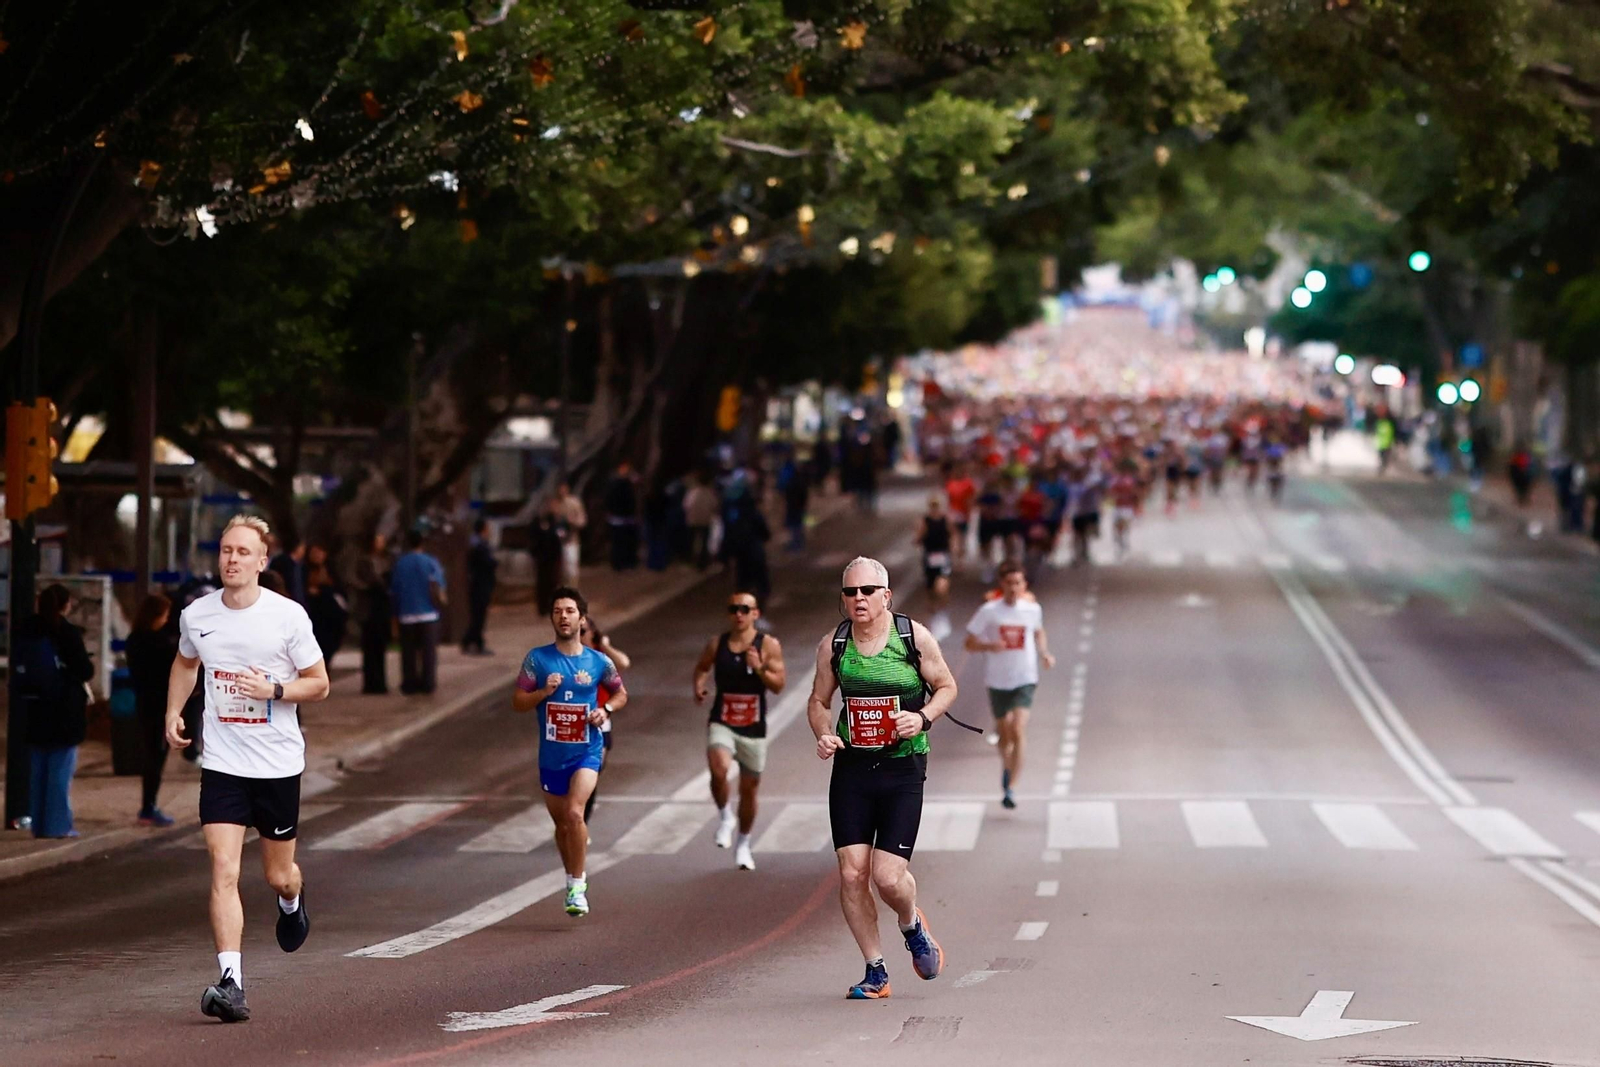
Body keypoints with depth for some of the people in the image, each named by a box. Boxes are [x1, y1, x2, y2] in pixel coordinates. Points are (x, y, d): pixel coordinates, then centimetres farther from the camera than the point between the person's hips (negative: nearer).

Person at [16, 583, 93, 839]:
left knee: (38, 769, 12)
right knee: (61, 769, 0)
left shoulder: (27, 631, 2)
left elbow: (18, 664, 8)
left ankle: (39, 824, 14)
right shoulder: (67, 633, -14)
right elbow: (85, 671, -13)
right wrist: (87, 664, 8)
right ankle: (58, 824, -2)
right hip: (66, 712, -5)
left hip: (36, 711, 5)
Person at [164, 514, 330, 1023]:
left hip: (278, 765, -1)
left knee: (278, 875, 12)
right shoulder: (196, 615, 0)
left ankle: (292, 903, 50)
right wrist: (173, 713, 10)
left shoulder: (288, 616, -9)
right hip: (222, 764, 1)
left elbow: (319, 683, -2)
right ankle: (231, 983, -18)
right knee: (224, 871, -14)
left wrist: (272, 689, -19)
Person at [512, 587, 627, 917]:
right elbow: (518, 702, 0)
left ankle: (577, 889, -14)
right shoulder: (537, 658, -1)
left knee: (574, 813, -22)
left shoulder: (599, 662, -1)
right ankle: (574, 877, 37)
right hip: (551, 754, 2)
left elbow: (620, 693, 15)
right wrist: (544, 692, -17)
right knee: (561, 823, 14)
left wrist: (606, 709, -6)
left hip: (586, 751, -2)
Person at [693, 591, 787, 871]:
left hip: (753, 729, 0)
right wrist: (699, 685, -1)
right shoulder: (717, 644, 0)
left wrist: (760, 668, -25)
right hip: (721, 724, 0)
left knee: (749, 789, 11)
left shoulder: (768, 646, -5)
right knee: (719, 769, -30)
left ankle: (743, 845, 32)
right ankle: (724, 816, -2)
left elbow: (779, 685, -9)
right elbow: (702, 666, 19)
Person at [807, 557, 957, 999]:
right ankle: (875, 972, 11)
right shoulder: (832, 645, 2)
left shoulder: (915, 637, -5)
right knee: (851, 874, -5)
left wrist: (923, 718, -12)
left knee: (888, 877, -10)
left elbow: (946, 687, 7)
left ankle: (913, 926, 26)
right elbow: (818, 701, 15)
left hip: (902, 769, -2)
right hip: (851, 768, 3)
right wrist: (823, 734, -6)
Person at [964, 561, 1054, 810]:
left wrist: (1044, 654, 2)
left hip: (1025, 679, 0)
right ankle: (1007, 768, 44)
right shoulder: (989, 611, -9)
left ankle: (1011, 788, -17)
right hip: (998, 680, 0)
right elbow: (970, 643, -5)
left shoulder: (1033, 609, -3)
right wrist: (989, 646, -25)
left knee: (1018, 730, -18)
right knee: (1004, 733, 12)